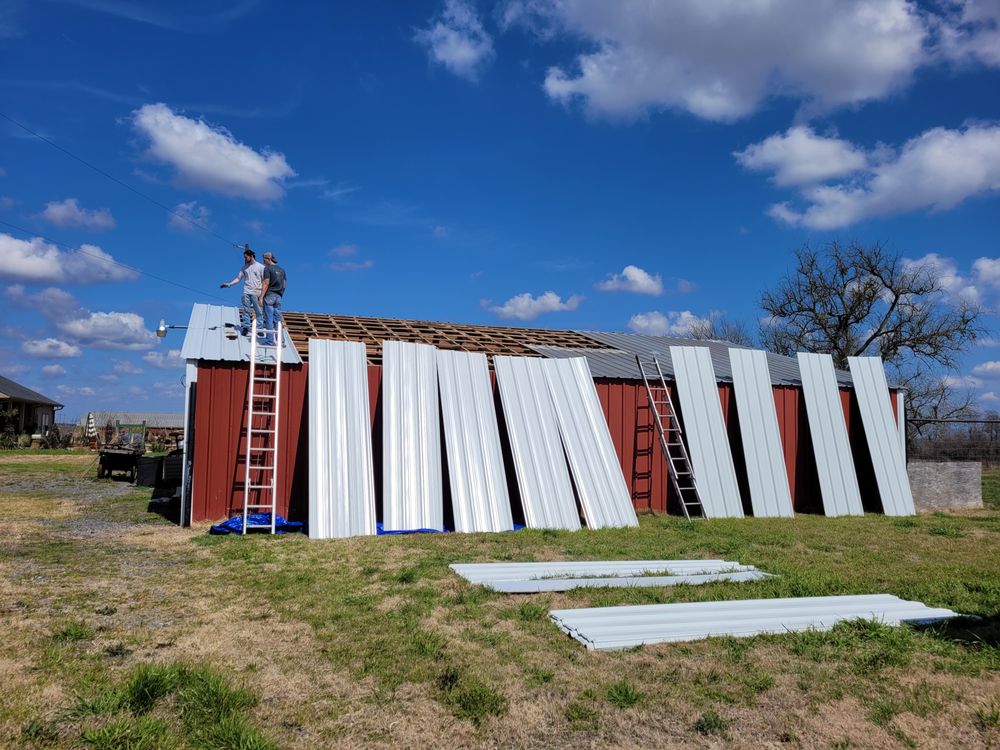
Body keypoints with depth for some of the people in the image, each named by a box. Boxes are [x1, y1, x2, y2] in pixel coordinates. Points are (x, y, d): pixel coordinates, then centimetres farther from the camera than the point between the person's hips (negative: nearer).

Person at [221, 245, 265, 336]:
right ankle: (245, 328, 1)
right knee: (246, 311, 0)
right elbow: (238, 278, 15)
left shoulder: (260, 267, 2)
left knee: (259, 312, -2)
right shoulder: (244, 267, 15)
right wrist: (229, 284, 1)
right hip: (246, 292, 4)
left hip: (256, 293, -4)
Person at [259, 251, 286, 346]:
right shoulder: (281, 269, 14)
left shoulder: (267, 268, -7)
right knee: (277, 320, 8)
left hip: (269, 295, -6)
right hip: (278, 296, 6)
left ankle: (269, 341, -4)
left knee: (269, 319, -4)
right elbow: (284, 285, 15)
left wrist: (261, 297, -14)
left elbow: (266, 283, -13)